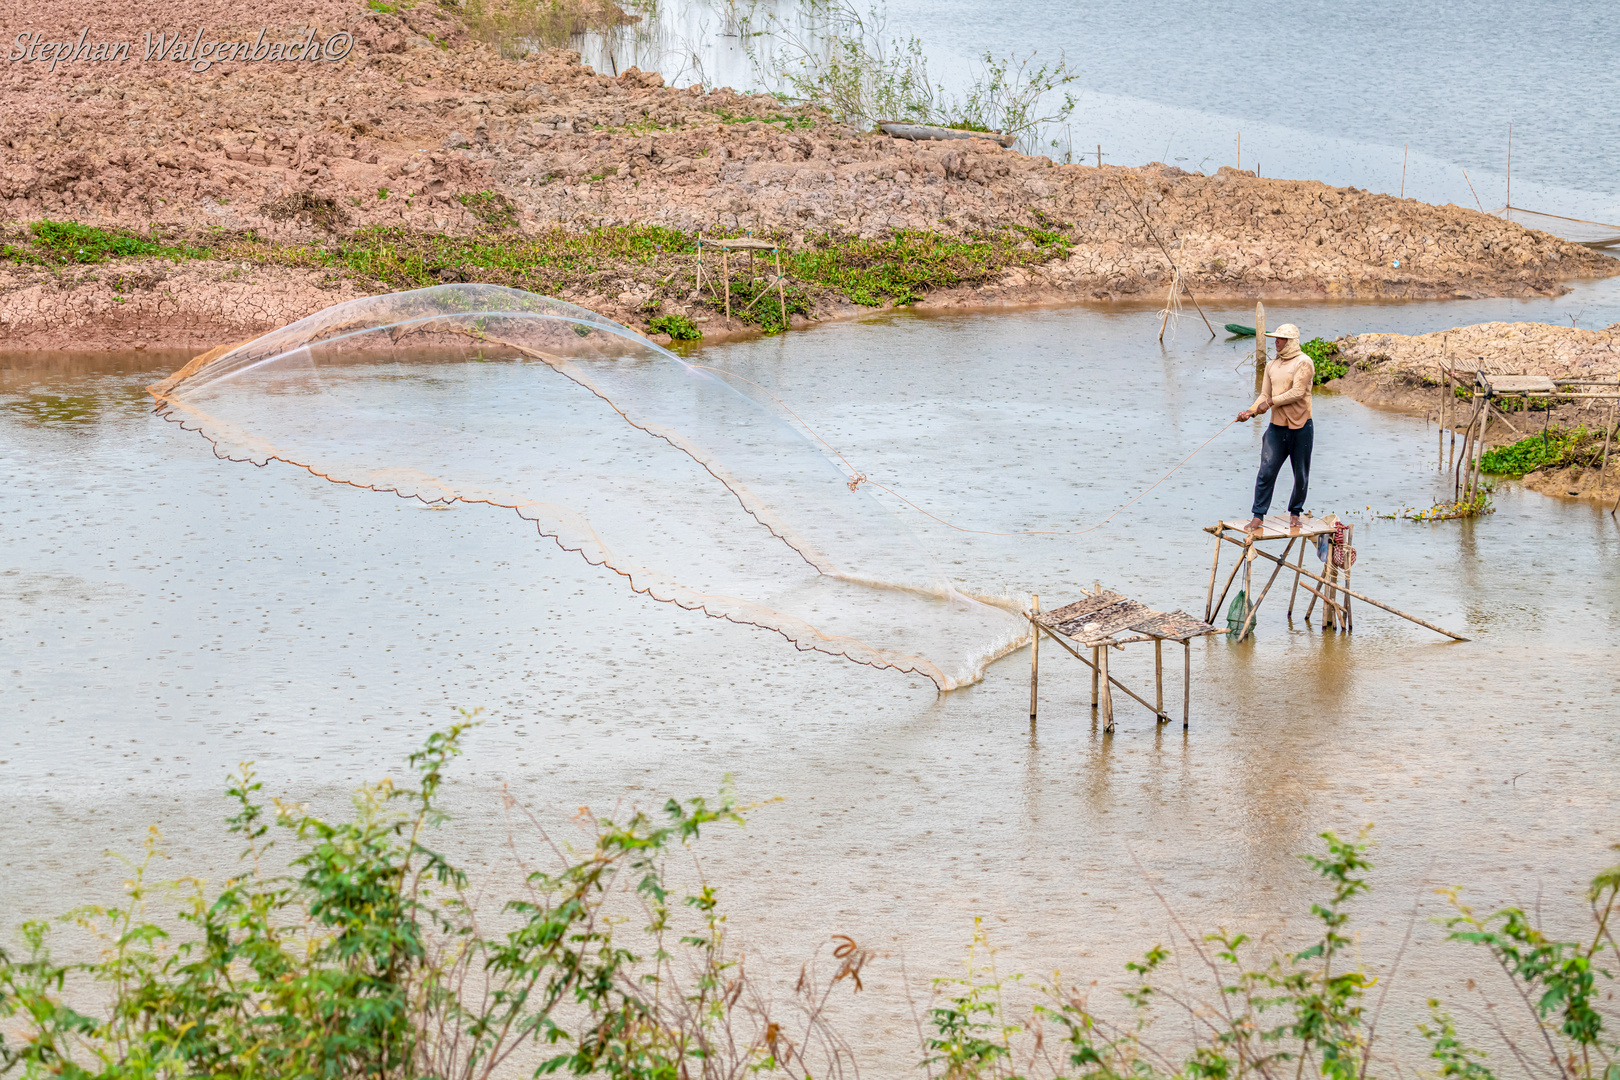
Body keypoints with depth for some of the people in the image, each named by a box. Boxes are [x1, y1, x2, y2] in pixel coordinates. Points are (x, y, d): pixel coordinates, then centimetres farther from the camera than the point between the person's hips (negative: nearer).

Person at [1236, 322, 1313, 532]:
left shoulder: (1303, 363, -8)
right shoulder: (1272, 365, 11)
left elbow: (1297, 393, -16)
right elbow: (1265, 395, 12)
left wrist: (1271, 402, -14)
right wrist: (1251, 410, -6)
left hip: (1300, 427, -4)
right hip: (1277, 426, 4)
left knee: (1301, 475, 6)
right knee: (1266, 472, -5)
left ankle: (1295, 513, 23)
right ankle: (1258, 516, -1)